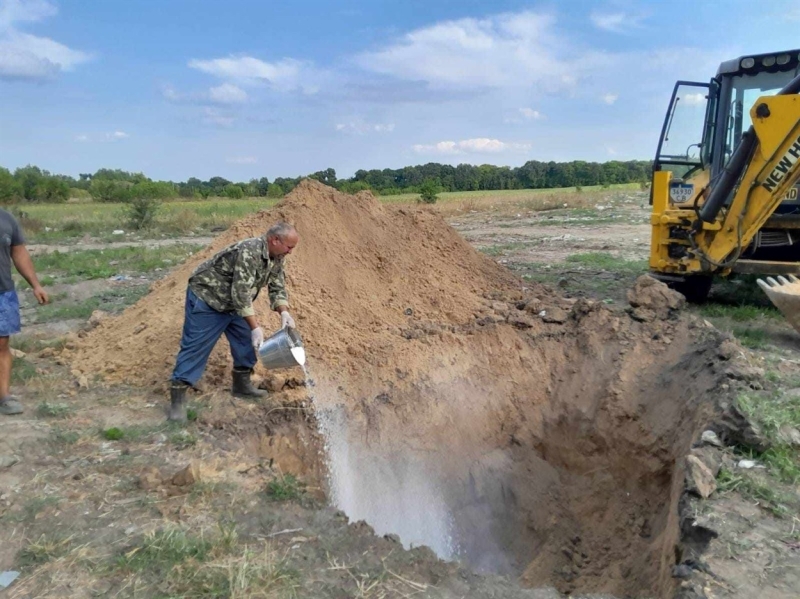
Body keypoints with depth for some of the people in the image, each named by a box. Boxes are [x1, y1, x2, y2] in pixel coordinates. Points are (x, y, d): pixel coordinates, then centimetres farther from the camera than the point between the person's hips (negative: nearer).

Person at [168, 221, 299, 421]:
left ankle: (242, 384, 23)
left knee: (246, 340, 8)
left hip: (233, 301, 9)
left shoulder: (276, 257, -4)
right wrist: (255, 327, -35)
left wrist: (284, 312, -17)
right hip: (206, 297, -9)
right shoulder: (249, 252, -32)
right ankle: (177, 397, -2)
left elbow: (277, 287, 1)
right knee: (195, 347, -7)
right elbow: (241, 293, -35)